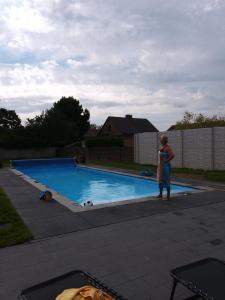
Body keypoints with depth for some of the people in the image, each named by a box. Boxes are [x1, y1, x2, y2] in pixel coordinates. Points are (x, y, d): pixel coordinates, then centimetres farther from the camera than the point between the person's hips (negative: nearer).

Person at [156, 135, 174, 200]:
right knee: (160, 179, 14)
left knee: (166, 180, -3)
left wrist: (167, 160, -19)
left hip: (165, 166, -9)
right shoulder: (162, 147, 12)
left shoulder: (167, 147, -16)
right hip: (160, 166, 10)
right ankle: (160, 194, 24)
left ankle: (168, 195, 5)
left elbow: (172, 155, -30)